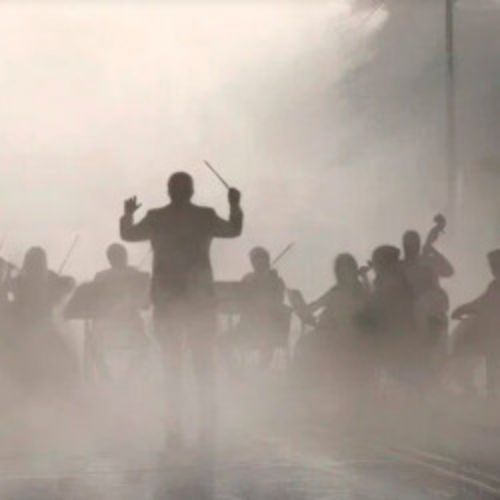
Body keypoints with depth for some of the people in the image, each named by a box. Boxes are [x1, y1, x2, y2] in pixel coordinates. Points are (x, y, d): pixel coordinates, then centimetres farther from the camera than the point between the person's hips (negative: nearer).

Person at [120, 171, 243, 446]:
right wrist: (235, 206, 26)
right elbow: (234, 230, 12)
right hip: (200, 299, 0)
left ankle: (174, 427, 1)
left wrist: (128, 214, 29)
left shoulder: (155, 218, -3)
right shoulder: (205, 216, -4)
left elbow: (128, 234, 13)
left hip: (165, 300, 0)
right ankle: (207, 425, 2)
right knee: (204, 364, 7)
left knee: (171, 366, 6)